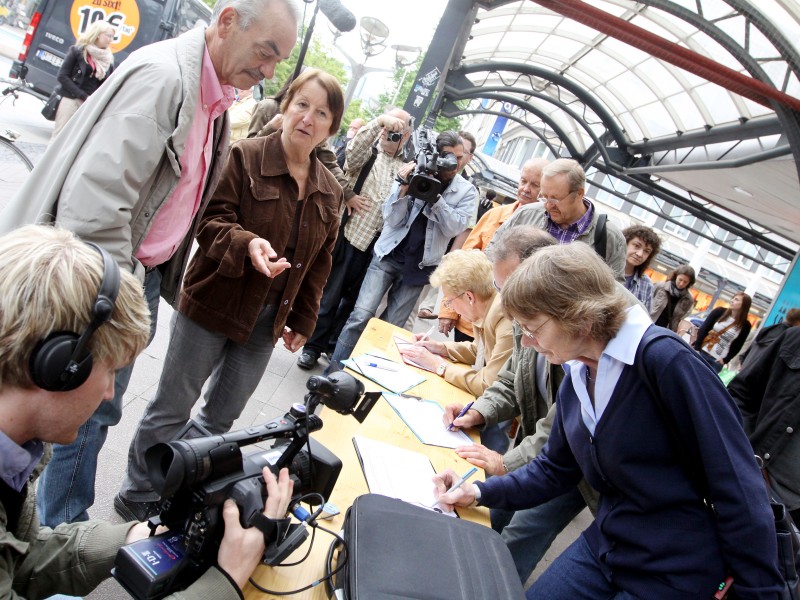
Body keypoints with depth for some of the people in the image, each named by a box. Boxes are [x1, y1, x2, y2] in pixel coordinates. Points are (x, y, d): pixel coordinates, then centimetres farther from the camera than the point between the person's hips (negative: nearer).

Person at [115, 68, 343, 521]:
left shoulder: (330, 191, 5)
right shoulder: (244, 157, -10)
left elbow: (321, 263, 10)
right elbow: (212, 221, -12)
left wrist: (304, 320, 10)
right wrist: (247, 243, -32)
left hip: (268, 319, 5)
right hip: (214, 304, -4)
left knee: (223, 416, 16)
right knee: (174, 407, 9)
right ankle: (138, 496, 30)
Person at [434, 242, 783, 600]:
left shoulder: (664, 360, -24)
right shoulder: (576, 378, 0)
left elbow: (737, 486, -21)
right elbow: (554, 471, 9)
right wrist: (480, 492, -4)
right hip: (603, 545, 7)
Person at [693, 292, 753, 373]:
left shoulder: (745, 325, -2)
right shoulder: (720, 311, 0)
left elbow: (737, 346, 1)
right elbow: (703, 329, -2)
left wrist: (725, 360, -7)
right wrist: (697, 348, -8)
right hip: (702, 351, 1)